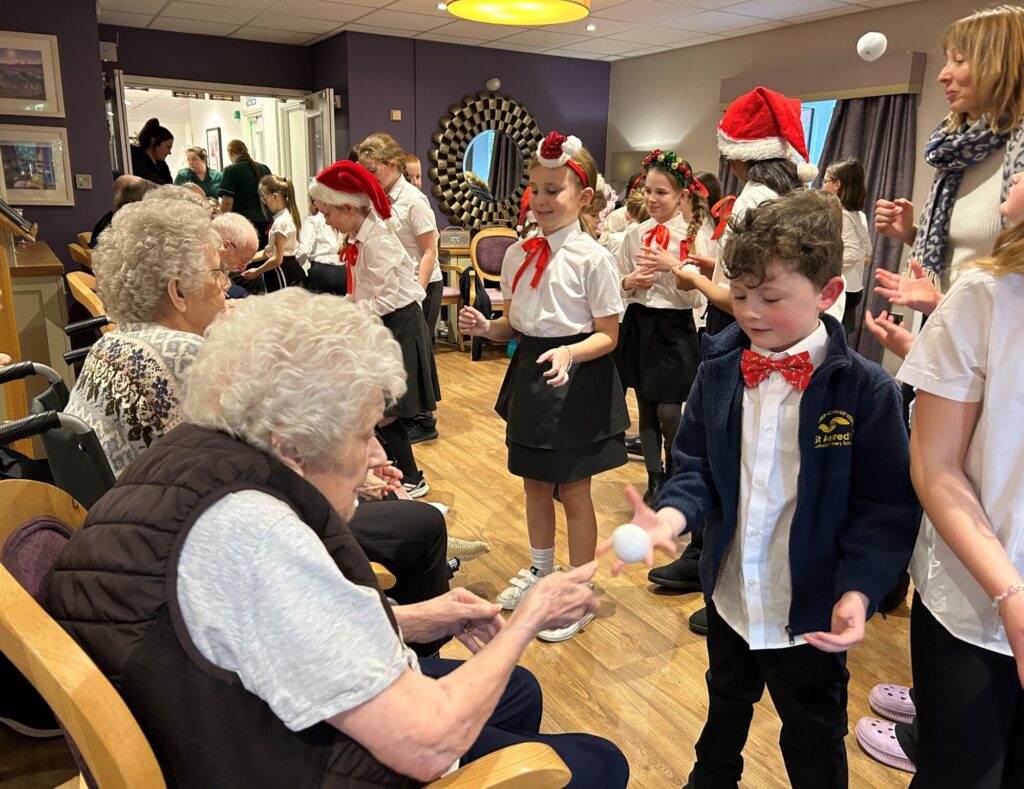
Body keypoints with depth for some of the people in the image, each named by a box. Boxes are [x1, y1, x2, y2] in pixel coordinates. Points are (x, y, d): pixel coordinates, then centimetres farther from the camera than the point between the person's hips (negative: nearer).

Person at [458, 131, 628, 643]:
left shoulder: (592, 258, -13)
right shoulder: (518, 255, 4)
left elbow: (607, 335, -11)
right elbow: (515, 326, 10)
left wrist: (569, 353, -30)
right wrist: (484, 327, -10)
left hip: (576, 378, -6)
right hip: (530, 373, 6)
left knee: (573, 490, 6)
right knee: (534, 482, 20)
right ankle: (540, 571, 43)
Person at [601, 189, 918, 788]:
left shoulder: (865, 390, -18)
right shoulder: (719, 368, -7)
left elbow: (888, 507, -14)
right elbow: (696, 465, -3)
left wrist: (857, 591, -26)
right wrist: (673, 514, -23)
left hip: (813, 613, -4)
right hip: (729, 596, 4)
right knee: (725, 706, 32)